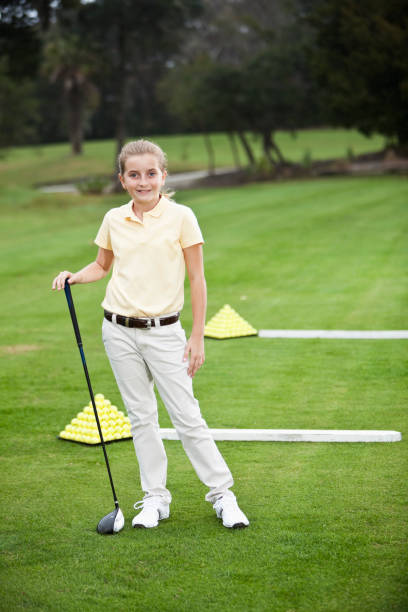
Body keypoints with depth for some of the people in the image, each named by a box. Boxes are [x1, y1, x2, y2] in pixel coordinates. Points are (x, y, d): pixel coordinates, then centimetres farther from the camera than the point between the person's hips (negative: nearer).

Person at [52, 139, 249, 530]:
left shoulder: (181, 217, -6)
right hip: (119, 332, 3)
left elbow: (197, 280, -2)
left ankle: (222, 494, 7)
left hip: (163, 332, -3)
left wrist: (197, 337, -4)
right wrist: (75, 277, -3)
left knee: (186, 417, -4)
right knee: (141, 416, 9)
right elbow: (102, 265, 19)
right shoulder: (114, 219, 4)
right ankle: (155, 498, 18)